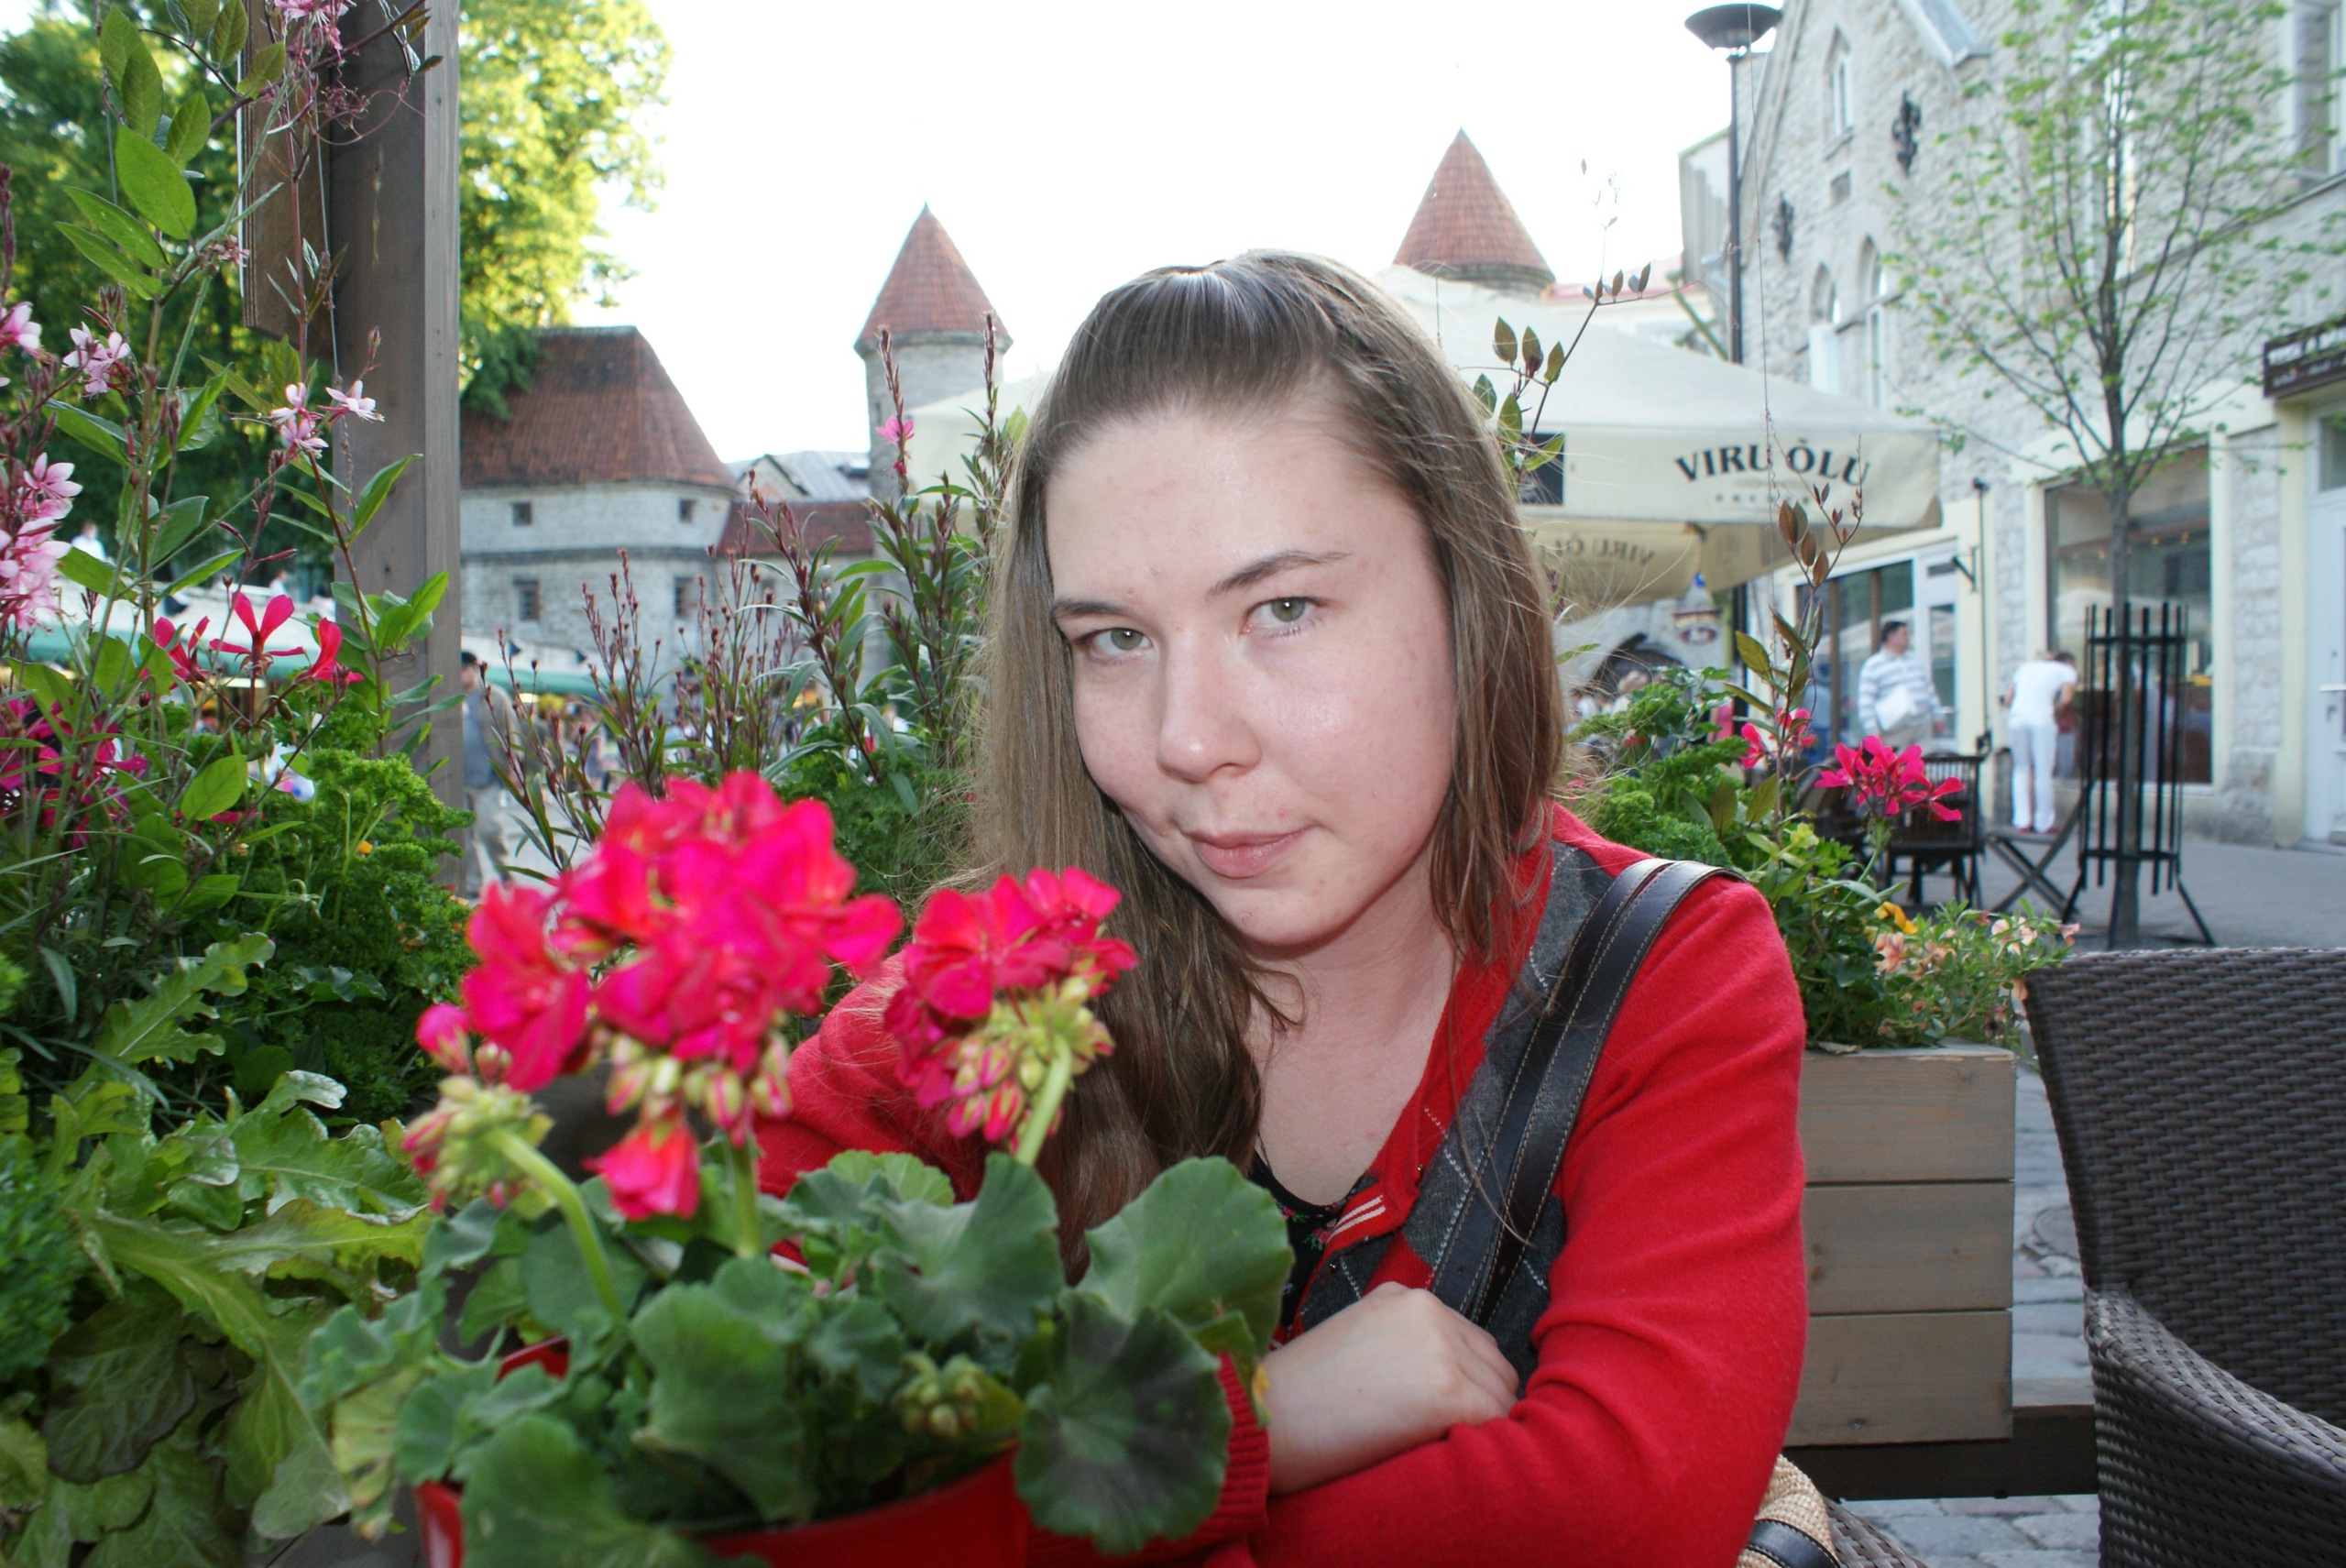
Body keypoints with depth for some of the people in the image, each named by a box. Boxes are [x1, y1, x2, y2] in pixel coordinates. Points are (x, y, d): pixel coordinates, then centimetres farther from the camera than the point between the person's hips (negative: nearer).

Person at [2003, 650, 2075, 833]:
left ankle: (2022, 821, 9)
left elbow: (2008, 697, 17)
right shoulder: (2067, 671, 15)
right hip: (2042, 720, -4)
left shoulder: (2025, 668, 28)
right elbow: (2066, 699, -3)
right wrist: (2054, 711, 13)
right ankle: (2043, 823, 6)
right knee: (2043, 772, 3)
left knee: (2021, 770, 13)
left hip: (2018, 719, 4)